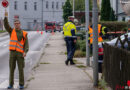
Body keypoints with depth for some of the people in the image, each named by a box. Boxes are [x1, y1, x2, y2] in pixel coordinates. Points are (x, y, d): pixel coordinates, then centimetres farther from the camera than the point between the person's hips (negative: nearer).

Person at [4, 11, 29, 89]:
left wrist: (25, 52, -14)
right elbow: (6, 25, -5)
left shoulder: (24, 33, 6)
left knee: (21, 69, -1)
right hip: (12, 53, 2)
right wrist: (6, 17, -17)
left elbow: (26, 44, 1)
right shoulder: (11, 31, 11)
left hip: (20, 53, -1)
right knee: (11, 69, 4)